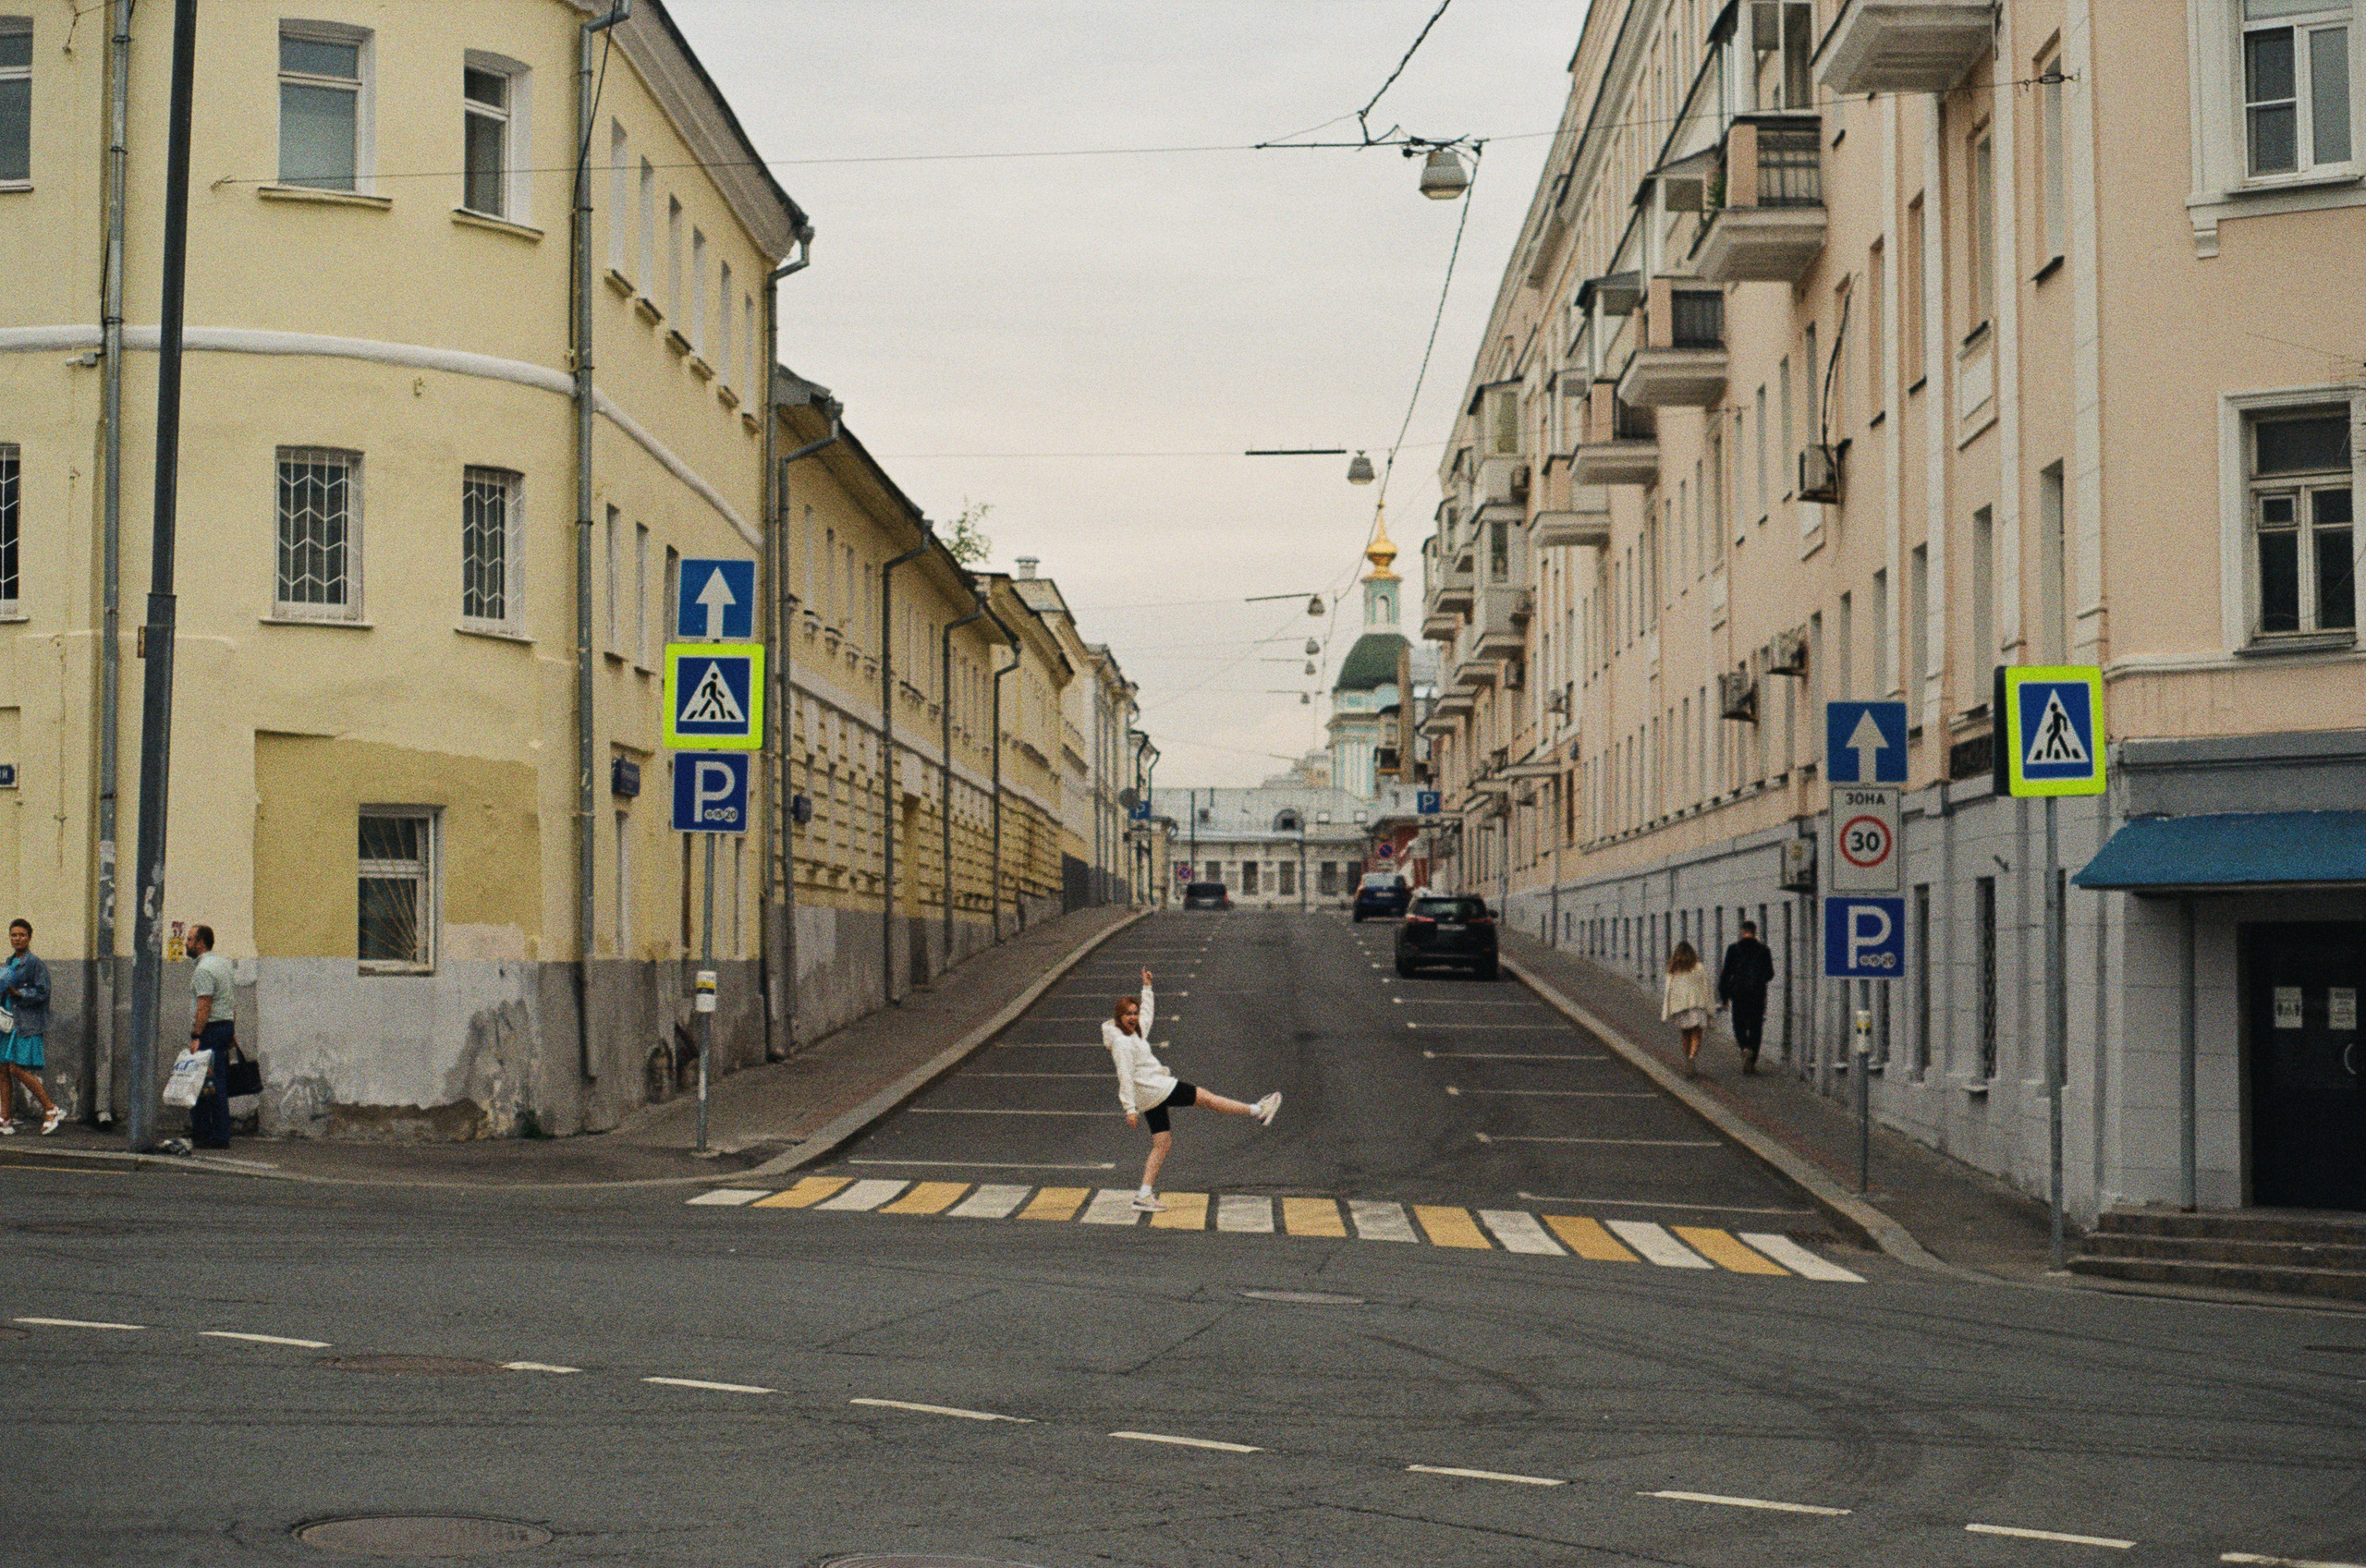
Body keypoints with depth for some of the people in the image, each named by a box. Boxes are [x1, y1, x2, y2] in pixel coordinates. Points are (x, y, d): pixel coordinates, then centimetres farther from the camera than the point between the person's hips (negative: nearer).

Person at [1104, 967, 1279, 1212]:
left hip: (1151, 1098, 10)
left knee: (1162, 1144, 10)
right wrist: (1130, 1109, -24)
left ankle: (1144, 1195, 7)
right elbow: (1125, 1077, -21)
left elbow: (1148, 1013, 33)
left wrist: (1147, 988, 32)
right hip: (1155, 1090, -10)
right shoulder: (1121, 1042, -17)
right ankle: (1257, 1111, 11)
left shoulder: (1135, 1033, 12)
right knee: (1205, 1098, 0)